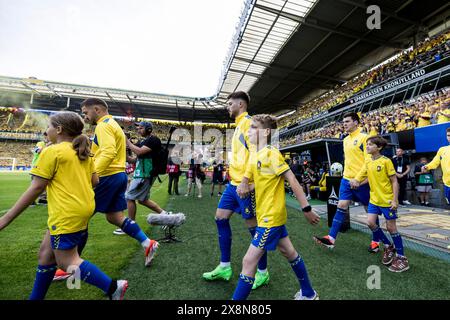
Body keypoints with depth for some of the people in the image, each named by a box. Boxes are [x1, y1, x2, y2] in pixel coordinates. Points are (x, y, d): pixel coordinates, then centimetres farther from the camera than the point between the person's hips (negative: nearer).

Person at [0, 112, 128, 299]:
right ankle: (36, 297, 37)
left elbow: (36, 188, -11)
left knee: (67, 261, 2)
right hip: (84, 208, 9)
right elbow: (94, 181, 11)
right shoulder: (83, 153, 12)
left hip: (66, 214, -8)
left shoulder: (51, 151, -9)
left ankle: (113, 287, 1)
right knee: (46, 252, 22)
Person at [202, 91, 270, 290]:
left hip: (244, 185, -10)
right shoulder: (239, 125, 19)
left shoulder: (248, 122, -9)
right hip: (233, 183, 10)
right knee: (220, 218, 11)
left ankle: (262, 273, 24)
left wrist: (244, 181, -24)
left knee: (253, 226, 2)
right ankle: (224, 267, 26)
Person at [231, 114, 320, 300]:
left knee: (248, 262, -3)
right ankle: (308, 294, 45)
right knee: (289, 252, 23)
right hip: (269, 215, 9)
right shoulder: (254, 155, 6)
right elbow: (246, 178, 11)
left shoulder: (271, 153, -19)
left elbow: (292, 181, -18)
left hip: (271, 217, -9)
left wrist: (306, 209, -16)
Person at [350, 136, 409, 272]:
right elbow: (362, 175, 8)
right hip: (374, 199, 5)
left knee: (391, 227, 3)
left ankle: (401, 258, 21)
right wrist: (355, 180, -15)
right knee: (370, 222, 0)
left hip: (387, 200, -5)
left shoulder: (386, 161, -13)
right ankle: (388, 246, 25)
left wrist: (395, 200, -16)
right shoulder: (367, 161, 3)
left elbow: (394, 182, -11)